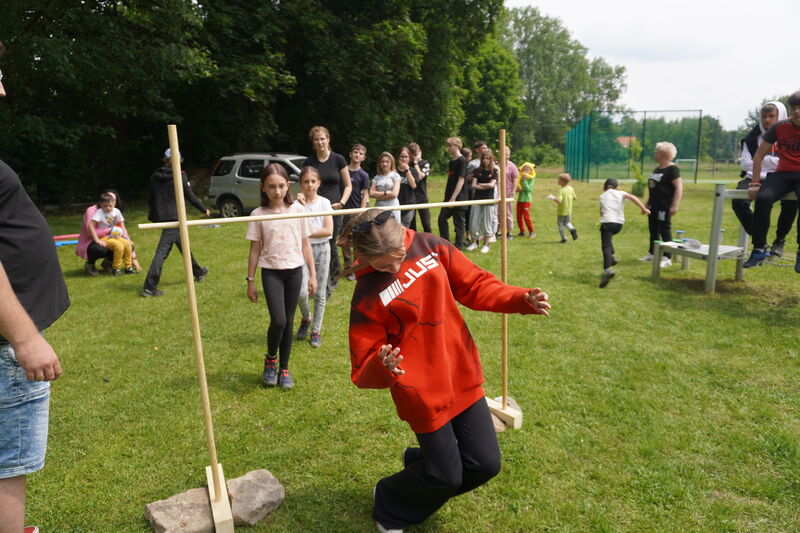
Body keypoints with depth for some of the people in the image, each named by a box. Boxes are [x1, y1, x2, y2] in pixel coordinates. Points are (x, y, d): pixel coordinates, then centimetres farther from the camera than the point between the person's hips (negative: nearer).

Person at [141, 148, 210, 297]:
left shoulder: (155, 176, 8)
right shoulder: (180, 176, -8)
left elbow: (150, 199, 11)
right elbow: (190, 196, -4)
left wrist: (154, 213, 25)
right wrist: (204, 210, 9)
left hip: (160, 216, 7)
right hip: (174, 218, -7)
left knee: (183, 245, 23)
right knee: (162, 251, -9)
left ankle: (198, 272, 40)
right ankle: (149, 287, -11)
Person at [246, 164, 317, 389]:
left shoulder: (298, 210, 0)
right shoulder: (258, 214, -3)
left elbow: (305, 244, 5)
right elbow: (254, 249, 2)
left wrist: (313, 274, 4)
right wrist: (250, 280, 3)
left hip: (294, 271, 2)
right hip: (271, 272, -2)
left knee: (289, 322, 8)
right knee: (278, 320, -14)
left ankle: (284, 369, 24)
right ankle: (270, 359, 16)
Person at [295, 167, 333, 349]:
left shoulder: (324, 202, 0)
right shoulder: (297, 203, -2)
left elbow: (328, 230, -8)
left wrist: (308, 233, -11)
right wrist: (301, 206, -16)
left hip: (322, 248, 1)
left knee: (320, 293, 6)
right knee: (302, 291, -11)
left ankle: (316, 330, 20)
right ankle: (306, 319, 20)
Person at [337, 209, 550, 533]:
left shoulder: (430, 247, -6)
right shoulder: (367, 295, -15)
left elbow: (475, 285, 2)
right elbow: (364, 369, -12)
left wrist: (521, 299, -12)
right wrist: (382, 366, -34)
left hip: (463, 376, 5)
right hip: (423, 392, -4)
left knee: (485, 464, 11)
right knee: (447, 478, 7)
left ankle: (420, 461, 40)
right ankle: (389, 503, 38)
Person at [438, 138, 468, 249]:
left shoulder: (462, 161, -12)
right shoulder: (452, 161, 13)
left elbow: (461, 180, -17)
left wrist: (453, 198, -20)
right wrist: (447, 196, 15)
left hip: (458, 198, -9)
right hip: (449, 197, 9)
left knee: (459, 222, 1)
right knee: (442, 219, 10)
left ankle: (458, 246, 11)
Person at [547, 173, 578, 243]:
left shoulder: (561, 190, -21)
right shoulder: (571, 189, -1)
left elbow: (559, 201, -33)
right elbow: (575, 198, 8)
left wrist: (552, 197, -21)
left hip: (561, 211, -6)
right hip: (569, 211, 6)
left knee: (560, 224, 11)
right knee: (567, 222, 23)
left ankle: (564, 238, 12)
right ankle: (572, 229, -7)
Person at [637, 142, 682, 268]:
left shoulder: (672, 169, -12)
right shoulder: (657, 169, 15)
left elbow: (679, 187, -18)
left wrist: (675, 205, -24)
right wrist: (648, 203, 22)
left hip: (665, 207, -9)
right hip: (654, 206, 9)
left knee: (665, 231, -4)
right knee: (653, 231, 15)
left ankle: (667, 258, 0)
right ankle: (651, 254, 26)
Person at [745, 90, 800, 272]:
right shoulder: (779, 127, 1)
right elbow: (759, 156, 6)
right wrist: (755, 183, -1)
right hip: (783, 174, 2)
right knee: (763, 198, -29)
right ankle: (759, 249, -21)